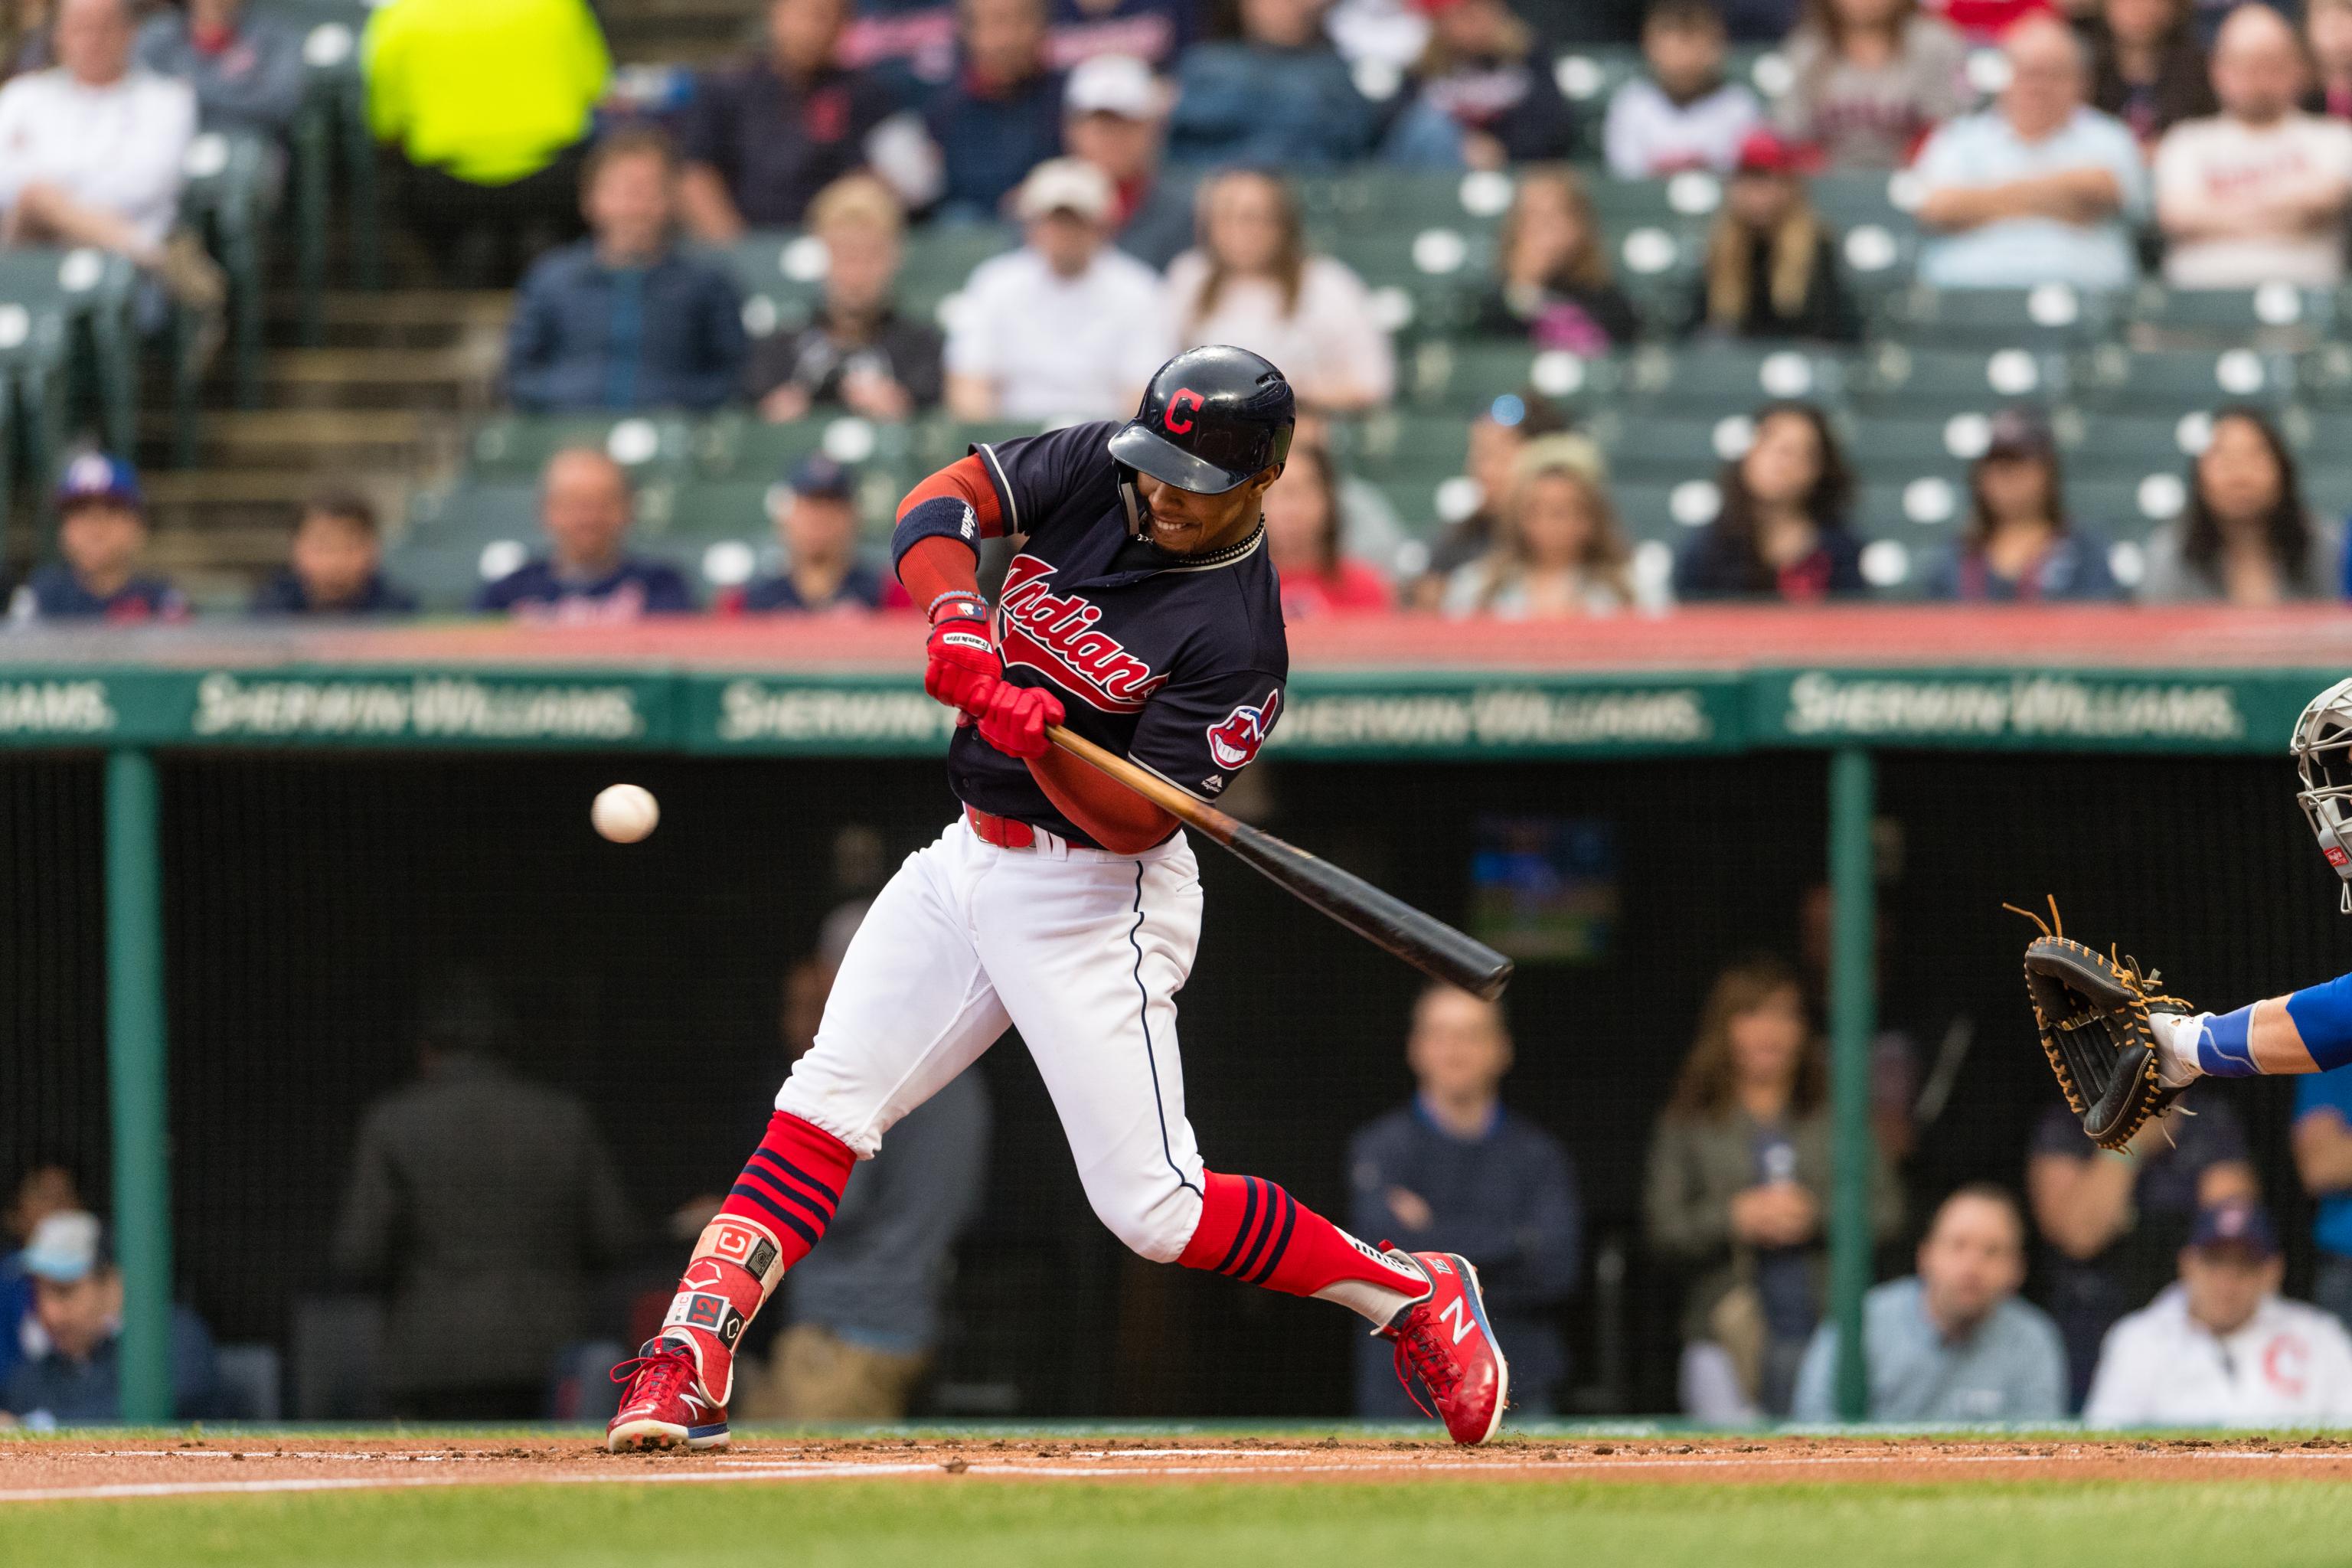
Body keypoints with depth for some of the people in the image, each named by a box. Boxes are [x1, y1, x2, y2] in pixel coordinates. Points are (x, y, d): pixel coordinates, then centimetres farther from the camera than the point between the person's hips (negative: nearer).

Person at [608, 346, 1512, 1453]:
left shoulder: (1237, 640, -20)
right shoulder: (1099, 469, -3)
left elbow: (1137, 820, -21)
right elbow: (939, 502, -11)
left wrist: (1045, 741, -39)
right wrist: (956, 617, -30)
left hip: (1093, 896, -6)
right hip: (970, 857, 6)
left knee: (1154, 1210, -8)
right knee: (820, 1111, -4)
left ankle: (1410, 1294, 10)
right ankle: (690, 1362, -5)